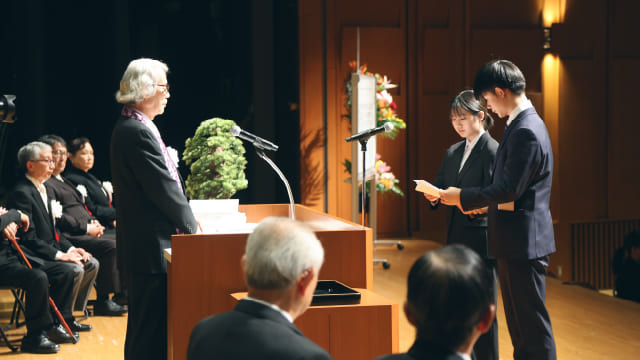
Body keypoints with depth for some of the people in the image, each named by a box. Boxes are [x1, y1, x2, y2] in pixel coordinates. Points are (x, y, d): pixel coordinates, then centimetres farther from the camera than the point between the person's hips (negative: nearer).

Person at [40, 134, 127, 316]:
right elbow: (57, 217, -17)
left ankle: (121, 290, 3)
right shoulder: (46, 183, -9)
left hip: (87, 230, 10)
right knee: (110, 246, -27)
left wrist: (93, 221, 8)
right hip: (70, 236, -10)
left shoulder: (63, 180, 25)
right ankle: (102, 301, -20)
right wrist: (87, 228, -17)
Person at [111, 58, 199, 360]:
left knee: (147, 326, 16)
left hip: (147, 245, 11)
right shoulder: (138, 132, -18)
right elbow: (164, 188, -18)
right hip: (151, 247, -11)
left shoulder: (132, 127, 15)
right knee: (151, 327, -4)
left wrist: (186, 220, 12)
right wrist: (191, 226, -6)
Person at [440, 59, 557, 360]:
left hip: (523, 242, -11)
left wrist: (463, 197, -11)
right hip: (517, 243, 11)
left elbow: (509, 189, -22)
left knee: (532, 323, -3)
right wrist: (478, 201, 12)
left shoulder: (525, 132, -20)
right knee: (519, 322, 17)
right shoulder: (524, 125, 13)